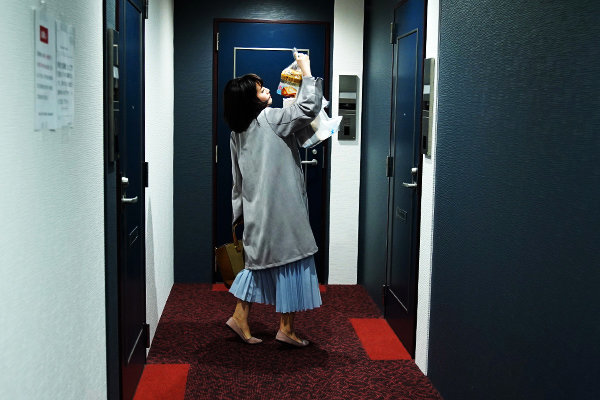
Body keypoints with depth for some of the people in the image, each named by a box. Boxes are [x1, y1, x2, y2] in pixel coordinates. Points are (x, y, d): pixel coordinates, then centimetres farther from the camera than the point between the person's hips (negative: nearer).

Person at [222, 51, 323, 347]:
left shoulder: (237, 133, 10)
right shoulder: (269, 118, -13)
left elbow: (238, 179, 16)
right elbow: (309, 107, -18)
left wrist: (241, 209, 23)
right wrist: (306, 71, -7)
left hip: (257, 209, 8)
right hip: (281, 208, -8)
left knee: (259, 260, 19)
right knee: (291, 260, 2)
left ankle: (240, 317, 22)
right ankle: (286, 328, 8)